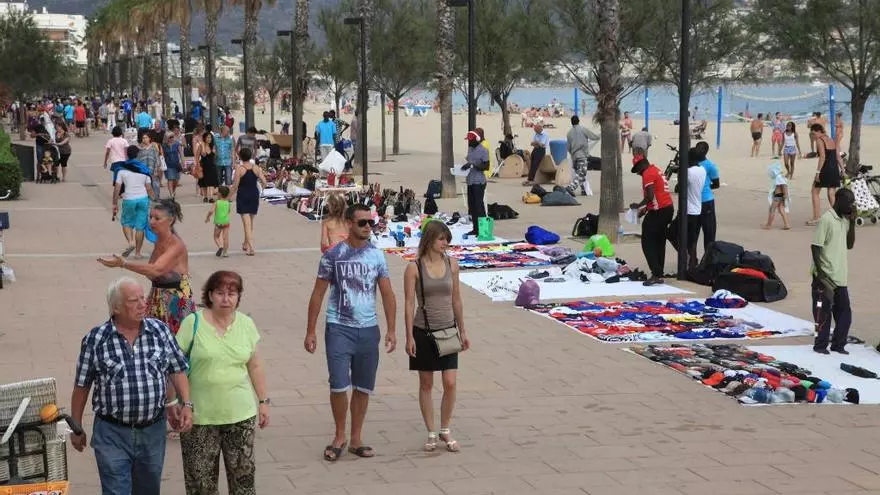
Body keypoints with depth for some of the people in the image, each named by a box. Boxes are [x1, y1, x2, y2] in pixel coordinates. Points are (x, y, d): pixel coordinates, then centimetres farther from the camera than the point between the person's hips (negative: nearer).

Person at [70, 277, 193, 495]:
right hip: (112, 434, -3)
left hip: (153, 430, 3)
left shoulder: (161, 331, 0)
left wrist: (186, 405, -4)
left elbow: (177, 370, 8)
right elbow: (81, 387, 1)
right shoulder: (95, 339, -7)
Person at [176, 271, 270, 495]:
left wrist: (264, 401, 11)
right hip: (199, 416, -2)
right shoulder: (193, 323, -8)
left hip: (240, 413, 3)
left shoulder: (246, 324, 2)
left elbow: (255, 367, 10)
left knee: (243, 472, 10)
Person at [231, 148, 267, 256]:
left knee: (247, 222, -5)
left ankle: (251, 247, -15)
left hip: (243, 196, -4)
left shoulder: (239, 169, -11)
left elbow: (235, 186, -11)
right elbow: (264, 181, -4)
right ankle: (246, 244, 34)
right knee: (250, 221, 19)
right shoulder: (256, 168, -1)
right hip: (254, 195, 4)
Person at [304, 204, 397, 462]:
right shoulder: (333, 255, -4)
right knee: (339, 385, -8)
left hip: (368, 329, 3)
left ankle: (356, 439, 21)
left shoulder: (377, 255, 4)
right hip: (339, 328, -3)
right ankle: (339, 437, 11)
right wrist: (311, 331, -4)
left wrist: (391, 330, 0)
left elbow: (387, 294, 7)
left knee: (363, 387, 9)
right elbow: (318, 294, -1)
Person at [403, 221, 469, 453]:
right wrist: (409, 336, -10)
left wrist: (462, 331, 12)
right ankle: (431, 433, 17)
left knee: (450, 383, -4)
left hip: (447, 330, 2)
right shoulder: (414, 268, -7)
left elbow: (456, 299, 11)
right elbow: (409, 303, -7)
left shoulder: (452, 264, 3)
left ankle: (445, 431, 13)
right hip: (423, 331, -2)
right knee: (426, 384, 7)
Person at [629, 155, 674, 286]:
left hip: (658, 211, -10)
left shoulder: (648, 174, -12)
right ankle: (659, 274, 18)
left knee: (647, 243, -5)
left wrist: (639, 206, -6)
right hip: (668, 208, 10)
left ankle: (656, 274, -11)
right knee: (659, 243, 15)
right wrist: (646, 208, 19)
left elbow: (650, 196, -20)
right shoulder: (656, 171, 18)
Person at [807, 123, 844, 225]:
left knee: (815, 192, 7)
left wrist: (818, 172, -19)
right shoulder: (831, 140, 16)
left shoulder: (819, 140, -8)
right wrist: (842, 168, 16)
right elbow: (838, 156, 14)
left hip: (825, 168, -7)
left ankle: (816, 218, 5)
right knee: (831, 194, 8)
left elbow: (822, 157, -18)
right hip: (835, 169, 7)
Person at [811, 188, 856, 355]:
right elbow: (815, 247, -16)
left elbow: (850, 245, 15)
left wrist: (852, 223, 2)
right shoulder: (826, 220, -15)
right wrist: (820, 273, -19)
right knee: (823, 313, 2)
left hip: (840, 277, 8)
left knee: (845, 313, 11)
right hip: (825, 277, -8)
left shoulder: (845, 220, 10)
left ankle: (838, 344, 21)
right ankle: (820, 345, 13)